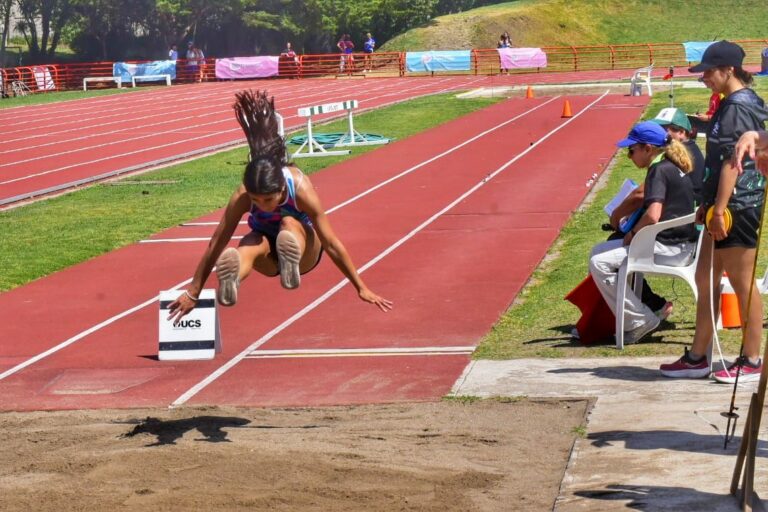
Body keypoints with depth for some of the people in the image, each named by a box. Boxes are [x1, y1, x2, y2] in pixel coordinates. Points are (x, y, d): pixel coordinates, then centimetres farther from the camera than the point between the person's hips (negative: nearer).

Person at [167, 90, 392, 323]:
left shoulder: (301, 188, -31)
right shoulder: (242, 196, -29)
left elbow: (331, 244, -25)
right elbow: (216, 244, -22)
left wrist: (362, 288, -20)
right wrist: (192, 293, -19)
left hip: (304, 247, 0)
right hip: (270, 259, 1)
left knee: (289, 223, -35)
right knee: (250, 247, -36)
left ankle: (291, 265, -67)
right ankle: (230, 281, -69)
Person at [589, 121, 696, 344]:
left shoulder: (659, 170, -15)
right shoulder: (673, 168, 15)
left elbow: (652, 216, -26)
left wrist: (633, 233, -10)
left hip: (668, 248, -11)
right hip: (681, 245, 11)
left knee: (599, 262, -15)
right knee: (599, 250, 18)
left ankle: (638, 320, -10)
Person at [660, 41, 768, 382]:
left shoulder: (738, 107, -16)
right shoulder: (731, 104, 15)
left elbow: (733, 162, -21)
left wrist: (719, 209, -23)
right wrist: (708, 205, 23)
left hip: (737, 208, -11)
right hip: (723, 207, 11)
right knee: (705, 280, 14)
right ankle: (697, 358, 21)